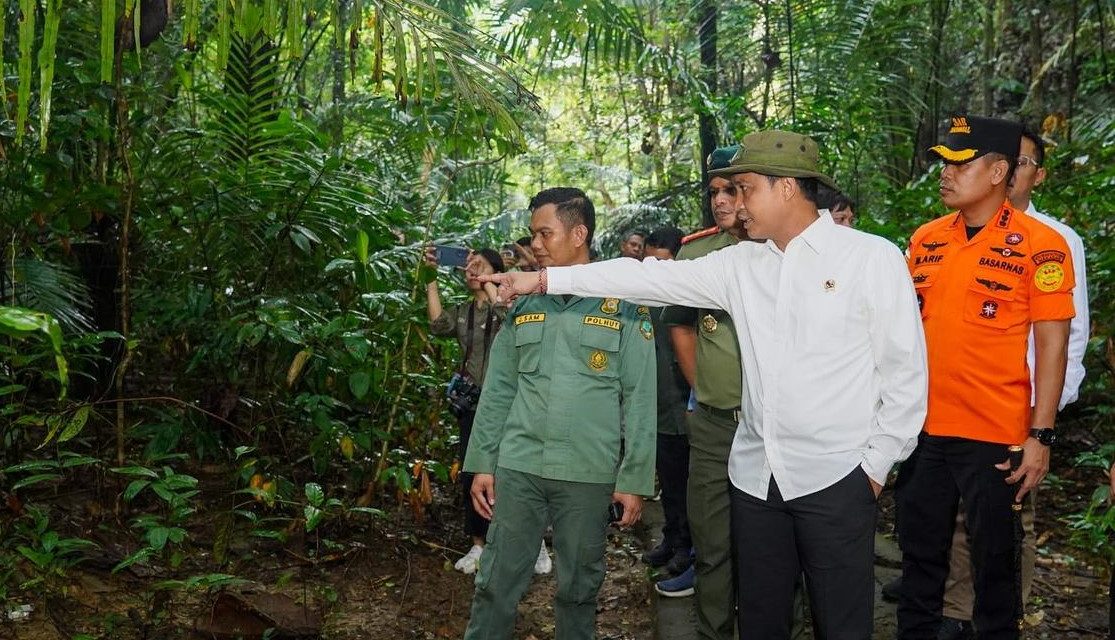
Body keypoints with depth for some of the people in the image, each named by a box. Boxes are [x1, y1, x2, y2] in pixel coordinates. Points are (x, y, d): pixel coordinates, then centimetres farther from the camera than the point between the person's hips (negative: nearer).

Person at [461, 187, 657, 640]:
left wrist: (635, 480, -6)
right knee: (497, 582, 6)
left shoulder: (623, 306, -2)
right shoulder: (523, 306, 8)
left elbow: (640, 400, -3)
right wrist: (481, 464, 6)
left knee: (579, 585, 12)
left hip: (590, 473, -2)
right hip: (517, 466, 3)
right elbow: (497, 392, 10)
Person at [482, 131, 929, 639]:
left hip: (836, 478, -4)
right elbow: (651, 278, 5)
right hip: (755, 475, 4)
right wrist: (544, 279, 2)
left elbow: (905, 371, -4)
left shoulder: (874, 258, -6)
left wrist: (877, 464, -4)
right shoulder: (739, 264, 7)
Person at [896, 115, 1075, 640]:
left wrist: (1040, 436, -13)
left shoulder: (1039, 245, -8)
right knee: (920, 556, 16)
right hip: (921, 428, 5)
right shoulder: (925, 240, 6)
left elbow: (1051, 344, -9)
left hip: (995, 436, -4)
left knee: (994, 562, 11)